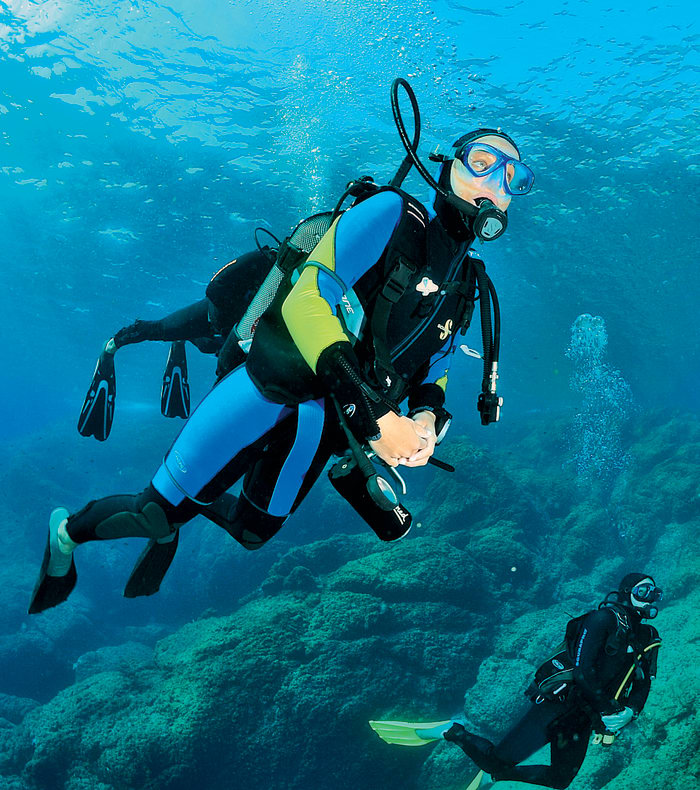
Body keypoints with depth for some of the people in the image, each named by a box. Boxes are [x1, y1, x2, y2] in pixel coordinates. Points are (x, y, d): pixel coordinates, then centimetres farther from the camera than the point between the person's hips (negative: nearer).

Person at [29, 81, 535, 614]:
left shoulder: (469, 287, 10)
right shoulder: (391, 213, -12)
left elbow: (433, 371, 20)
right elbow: (307, 300, -23)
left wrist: (427, 419, -5)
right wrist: (375, 415, -26)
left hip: (324, 424, 7)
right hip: (274, 384, -6)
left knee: (254, 531, 18)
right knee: (157, 513, -2)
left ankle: (195, 505, 47)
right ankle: (70, 528, 27)